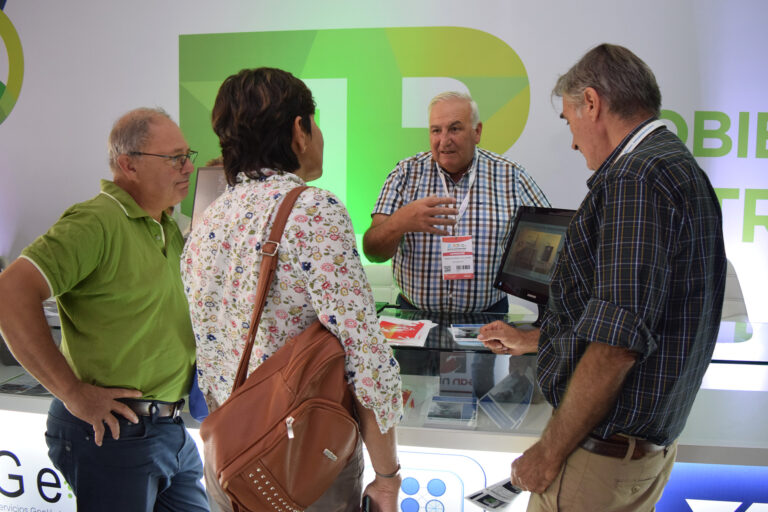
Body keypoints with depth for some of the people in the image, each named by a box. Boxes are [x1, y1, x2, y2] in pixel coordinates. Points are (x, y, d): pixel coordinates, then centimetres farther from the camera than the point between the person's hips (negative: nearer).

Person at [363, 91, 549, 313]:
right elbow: (373, 253, -5)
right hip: (414, 313, 0)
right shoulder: (406, 174, 2)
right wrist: (400, 222, -26)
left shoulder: (511, 176, 3)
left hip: (487, 314, 0)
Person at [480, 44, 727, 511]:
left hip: (602, 453, -10)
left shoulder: (634, 179, -21)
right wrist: (530, 341, 29)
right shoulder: (682, 169, 12)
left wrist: (549, 452, -19)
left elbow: (616, 344, -28)